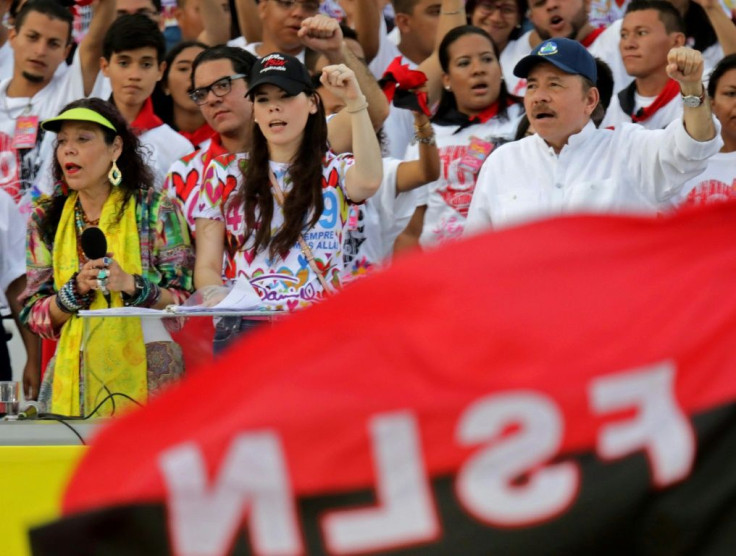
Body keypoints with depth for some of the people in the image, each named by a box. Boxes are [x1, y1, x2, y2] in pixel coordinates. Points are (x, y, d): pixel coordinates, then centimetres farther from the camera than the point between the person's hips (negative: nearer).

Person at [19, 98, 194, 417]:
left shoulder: (156, 210, 0)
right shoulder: (47, 218, 10)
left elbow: (186, 303, -2)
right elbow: (33, 316, 6)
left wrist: (130, 285, -18)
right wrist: (77, 289, -11)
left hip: (144, 375, -3)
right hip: (73, 376, 3)